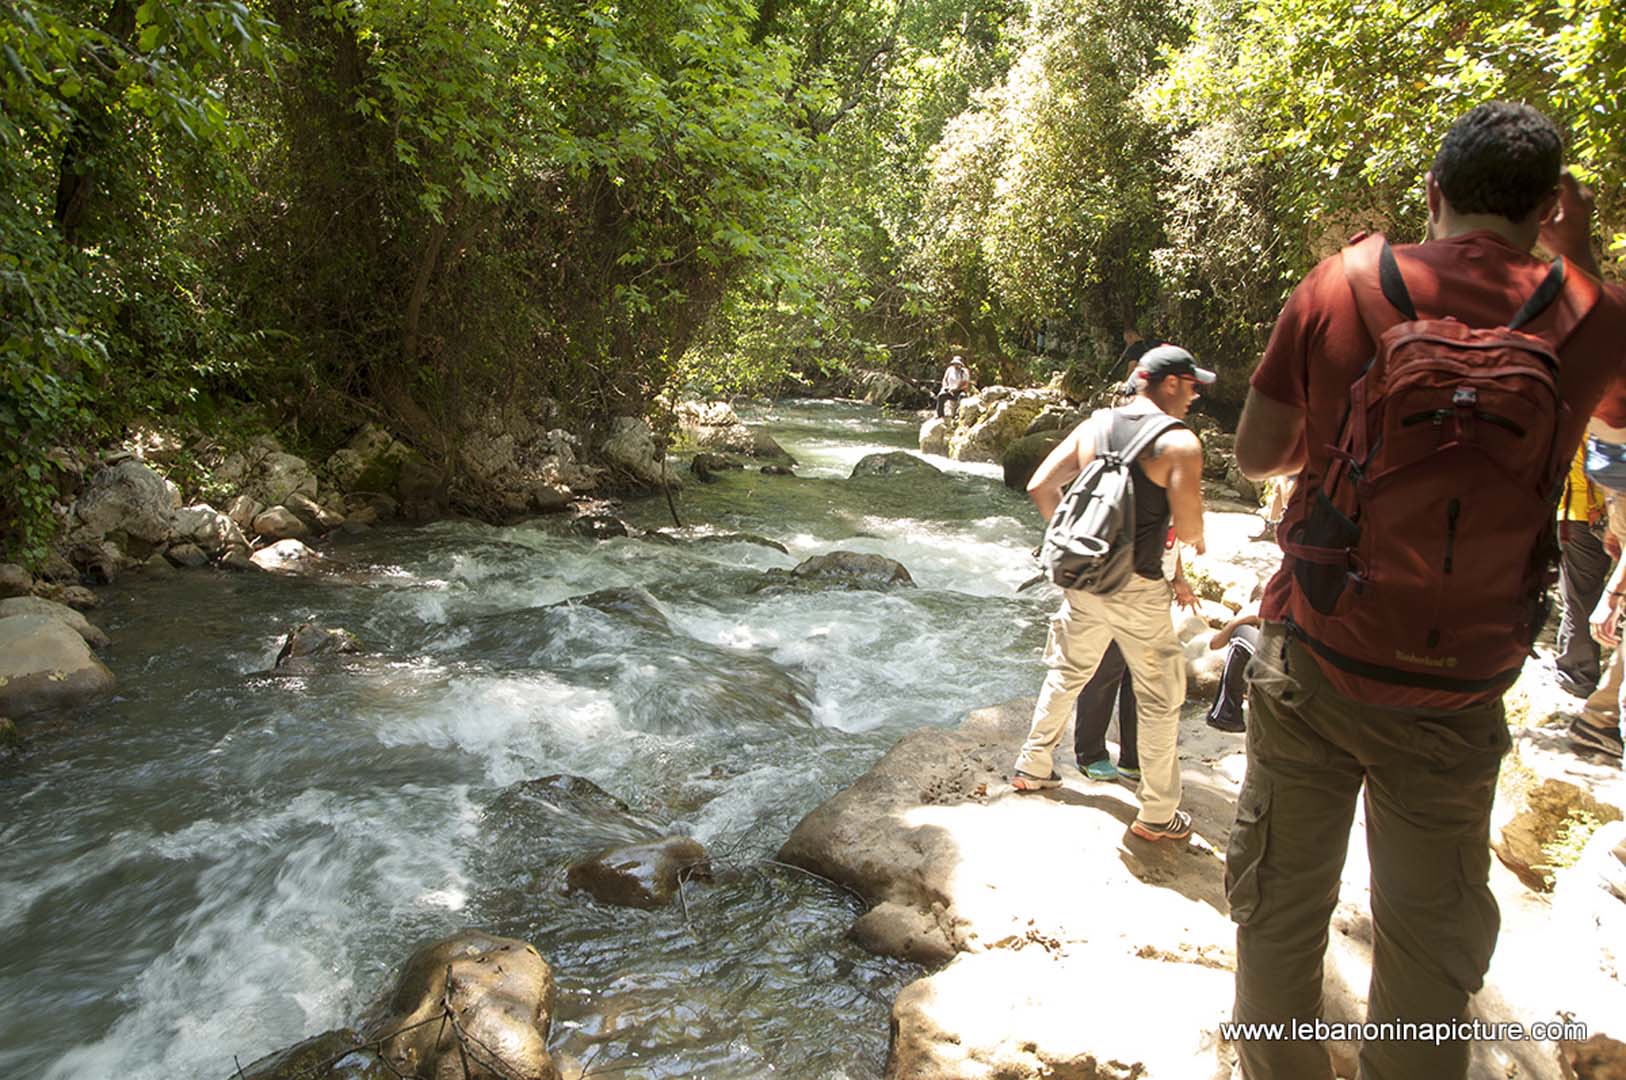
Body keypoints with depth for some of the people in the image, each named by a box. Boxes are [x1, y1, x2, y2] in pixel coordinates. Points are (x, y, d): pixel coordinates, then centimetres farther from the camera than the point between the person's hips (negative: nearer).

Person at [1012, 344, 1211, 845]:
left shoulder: (1094, 425, 4)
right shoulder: (1180, 443, -13)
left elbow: (1040, 487, 5)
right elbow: (1187, 530, -16)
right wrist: (1195, 541, 8)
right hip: (1137, 589, -5)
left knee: (1067, 675, 24)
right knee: (1160, 700, 10)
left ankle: (1032, 767, 37)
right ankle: (1157, 815, 20)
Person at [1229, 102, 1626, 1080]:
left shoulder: (1341, 284, -5)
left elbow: (1256, 456, 1)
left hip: (1311, 660, 1)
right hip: (1452, 695, 0)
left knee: (1280, 909, 16)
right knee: (1430, 943, 15)